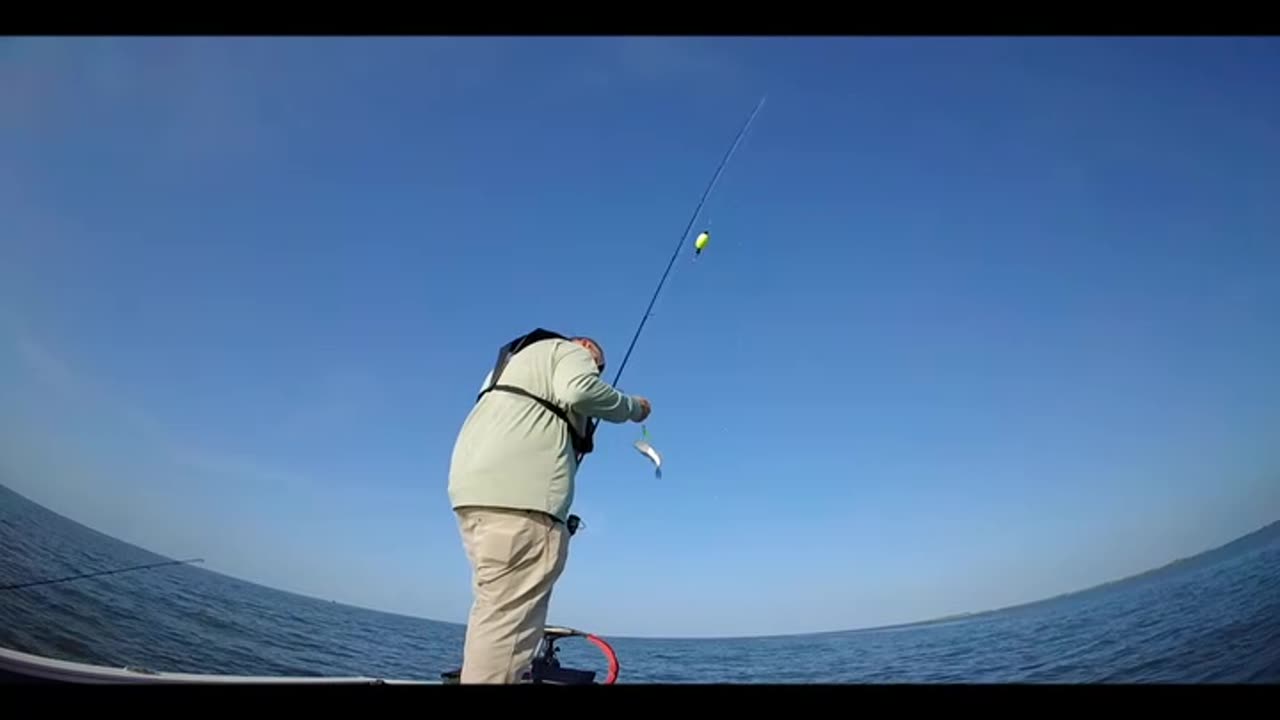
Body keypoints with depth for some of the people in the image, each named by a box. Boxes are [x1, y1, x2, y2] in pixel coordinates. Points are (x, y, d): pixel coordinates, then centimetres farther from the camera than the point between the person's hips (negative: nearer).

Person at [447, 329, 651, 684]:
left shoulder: (516, 359, 36)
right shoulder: (570, 352, 10)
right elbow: (578, 392, -12)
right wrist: (631, 407, 2)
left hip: (475, 488, 9)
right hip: (518, 493, -9)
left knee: (494, 611, 11)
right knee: (508, 618, -12)